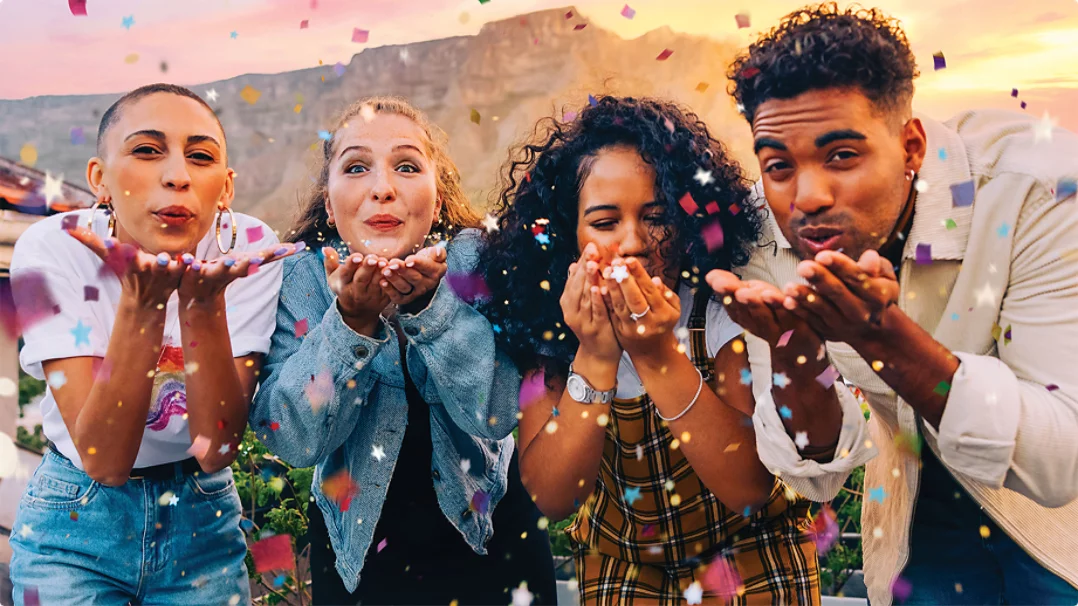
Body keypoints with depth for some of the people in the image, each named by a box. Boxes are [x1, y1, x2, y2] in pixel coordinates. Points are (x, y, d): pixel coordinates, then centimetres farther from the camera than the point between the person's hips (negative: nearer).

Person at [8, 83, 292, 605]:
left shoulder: (247, 247, -17)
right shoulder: (53, 250, -18)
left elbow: (216, 449, -21)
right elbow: (104, 459, -24)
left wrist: (205, 300, -32)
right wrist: (142, 301, -35)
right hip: (76, 521, -1)